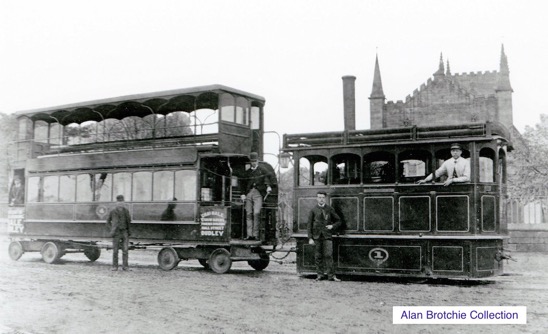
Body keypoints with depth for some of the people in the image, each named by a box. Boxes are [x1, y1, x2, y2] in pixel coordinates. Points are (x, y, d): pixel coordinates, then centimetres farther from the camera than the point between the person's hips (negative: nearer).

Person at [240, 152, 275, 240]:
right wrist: (243, 194, 8)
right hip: (248, 193, 4)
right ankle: (249, 234, 0)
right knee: (248, 214, -1)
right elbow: (243, 183, 20)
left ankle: (255, 234, -11)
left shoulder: (262, 169, 11)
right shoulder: (248, 172, 20)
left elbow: (272, 177, 3)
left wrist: (269, 186, -11)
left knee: (256, 213, -14)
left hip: (258, 193, -4)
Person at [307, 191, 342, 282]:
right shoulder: (313, 210, 5)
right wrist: (310, 238, -3)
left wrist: (332, 226, -5)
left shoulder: (329, 209, 7)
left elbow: (338, 221, 15)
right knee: (318, 256, 2)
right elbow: (309, 225, 5)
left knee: (328, 255, -8)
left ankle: (331, 275, -5)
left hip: (327, 236, -1)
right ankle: (320, 275, 12)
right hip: (317, 236, 1)